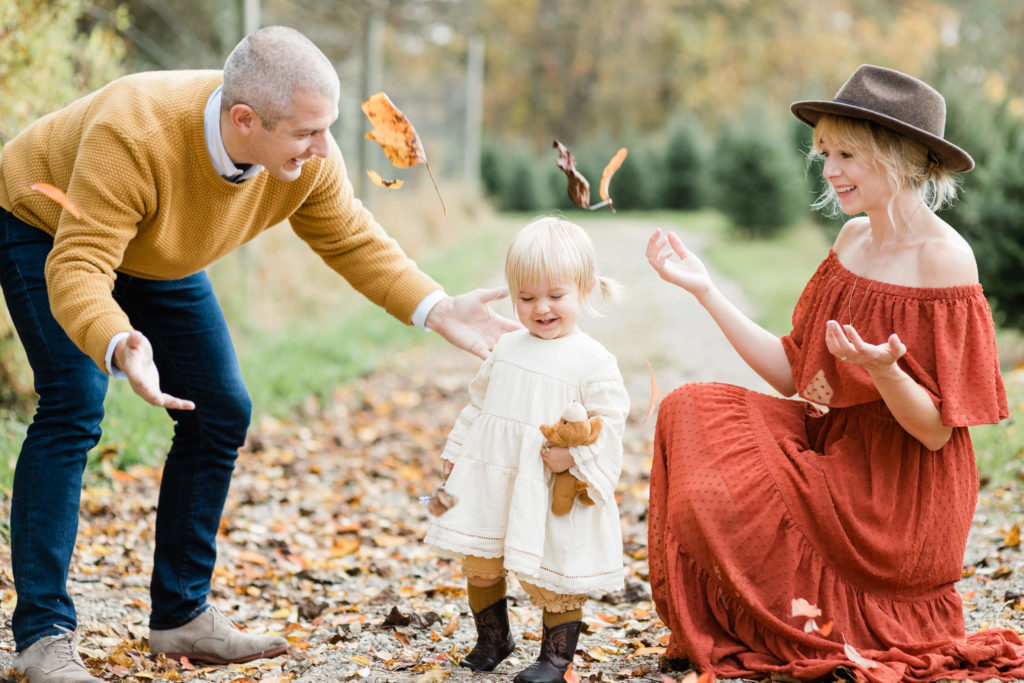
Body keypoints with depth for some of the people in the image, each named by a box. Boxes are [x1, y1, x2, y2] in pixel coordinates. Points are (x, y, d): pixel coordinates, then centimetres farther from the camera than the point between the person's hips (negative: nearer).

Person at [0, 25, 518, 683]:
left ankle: (181, 615, 9)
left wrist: (437, 309, -24)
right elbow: (76, 270, -45)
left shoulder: (308, 158, -24)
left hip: (158, 256, 6)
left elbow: (354, 241, -9)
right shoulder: (133, 136, -43)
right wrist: (119, 349, -65)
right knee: (74, 407, -23)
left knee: (222, 411, -2)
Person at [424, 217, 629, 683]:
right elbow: (478, 403, 18)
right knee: (479, 565, 13)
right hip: (490, 482, 6)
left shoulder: (593, 361, -9)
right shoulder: (507, 349, 8)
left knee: (551, 578, 1)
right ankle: (493, 638, 34)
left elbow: (608, 421, -11)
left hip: (553, 493, -5)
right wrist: (456, 452, 17)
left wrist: (575, 455, -24)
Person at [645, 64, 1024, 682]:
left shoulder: (944, 259, -18)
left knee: (719, 498, -20)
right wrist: (704, 289, 2)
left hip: (897, 502, -8)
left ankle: (822, 631, 7)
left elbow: (936, 430, -17)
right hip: (832, 446, 8)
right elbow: (792, 374, 5)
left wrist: (882, 372, -36)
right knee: (692, 409, -8)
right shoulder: (853, 238, 5)